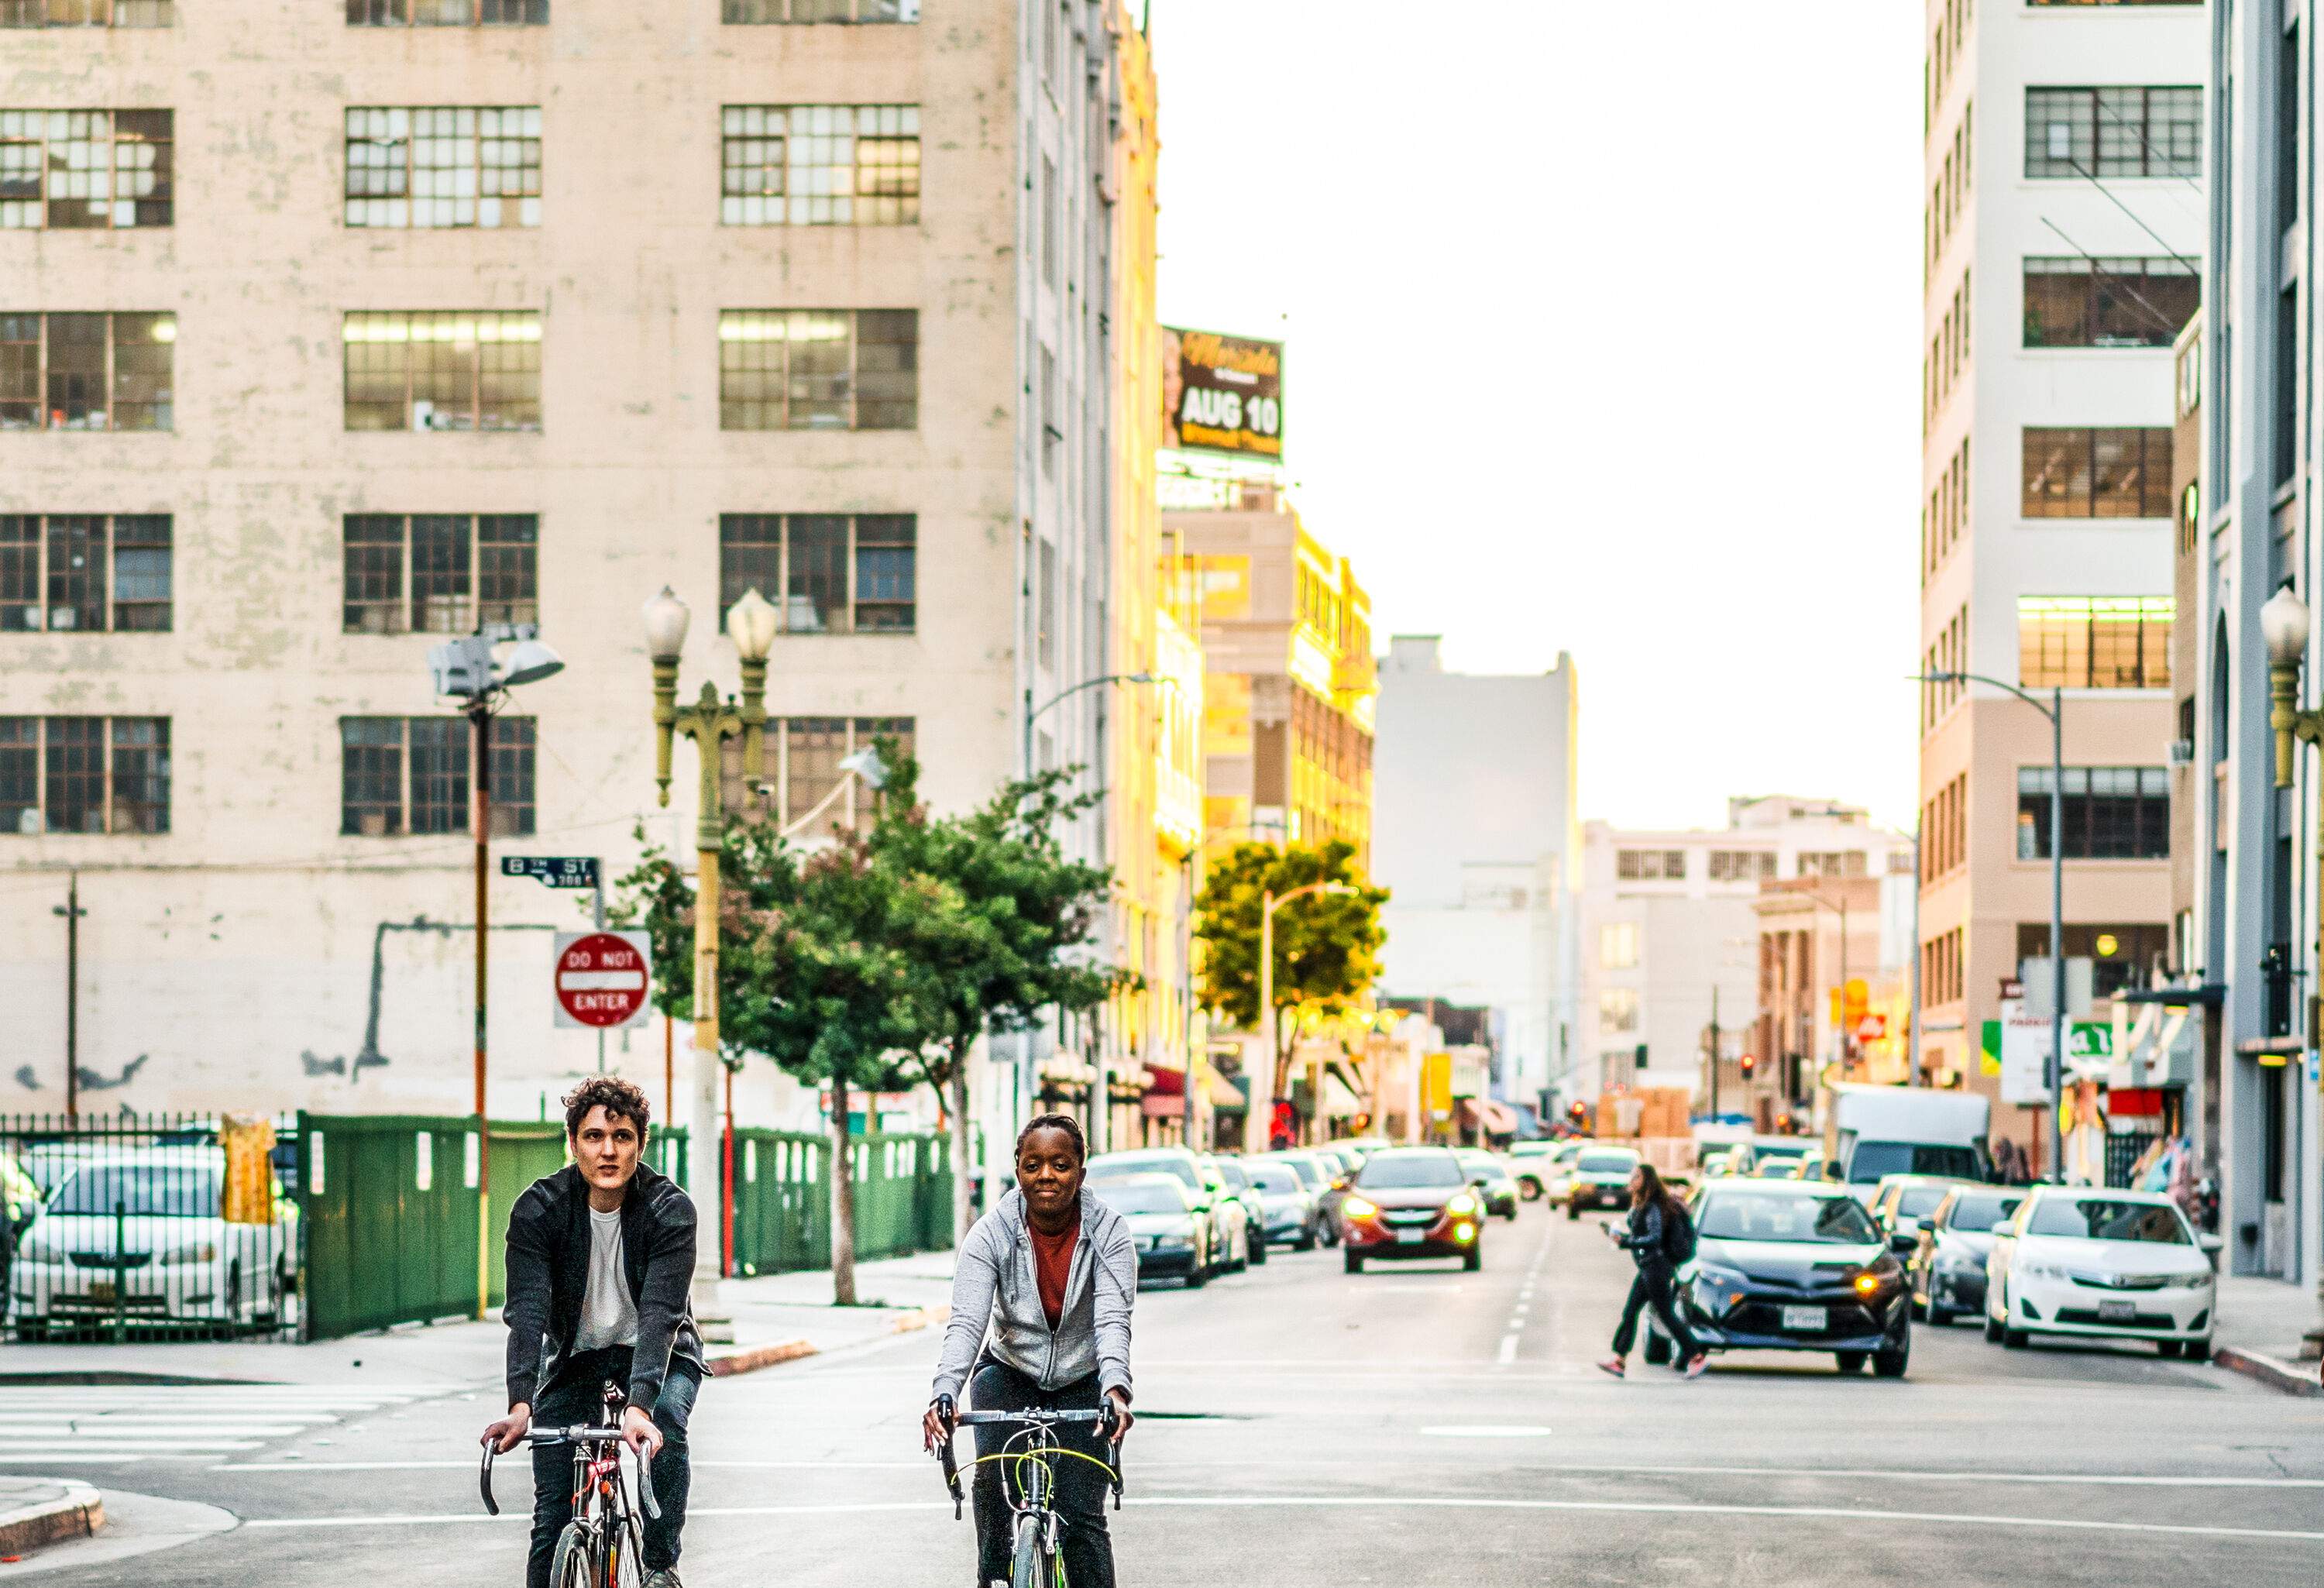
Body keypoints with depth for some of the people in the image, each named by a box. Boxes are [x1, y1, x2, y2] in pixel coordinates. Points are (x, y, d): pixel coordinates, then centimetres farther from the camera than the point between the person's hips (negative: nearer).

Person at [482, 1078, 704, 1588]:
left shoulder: (670, 1209, -23)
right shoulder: (538, 1208, -19)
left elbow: (661, 1312, -34)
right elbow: (527, 1310, -28)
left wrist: (639, 1406, -49)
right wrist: (521, 1403, -44)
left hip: (659, 1355, -1)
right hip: (574, 1358, 1)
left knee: (664, 1427, -32)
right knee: (553, 1514, -7)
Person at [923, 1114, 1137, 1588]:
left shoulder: (1109, 1232, -15)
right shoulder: (992, 1234, -15)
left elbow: (1113, 1319, -26)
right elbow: (966, 1323, -24)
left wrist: (1115, 1388, -45)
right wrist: (945, 1393, -42)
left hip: (1082, 1384, 0)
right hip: (1009, 1375, 0)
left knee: (1081, 1514, -11)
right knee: (993, 1484, -25)